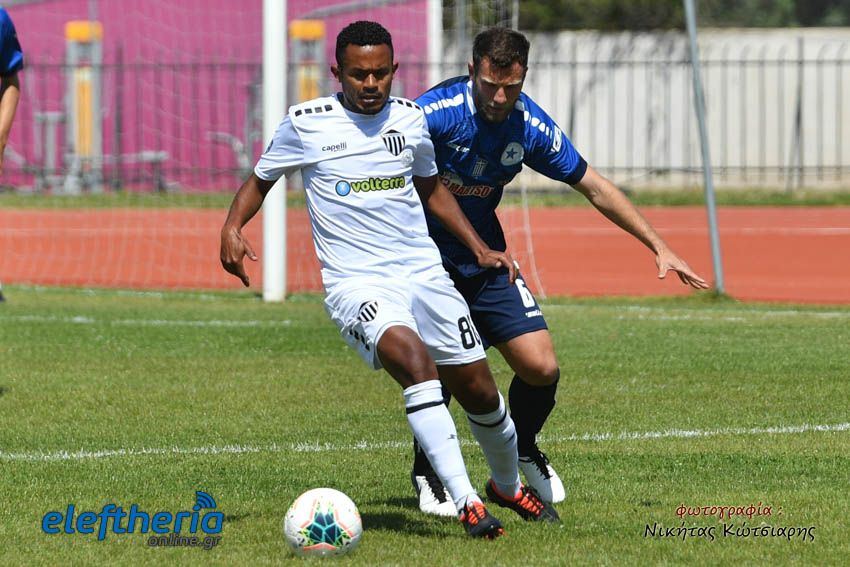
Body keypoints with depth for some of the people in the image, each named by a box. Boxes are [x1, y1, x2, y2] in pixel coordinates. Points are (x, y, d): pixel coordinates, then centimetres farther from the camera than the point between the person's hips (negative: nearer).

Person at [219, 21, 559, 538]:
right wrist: (233, 227, -8)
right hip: (356, 283, -5)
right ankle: (466, 502, -35)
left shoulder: (410, 118, 7)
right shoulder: (306, 124, -4)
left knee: (478, 389, 6)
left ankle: (508, 485, 37)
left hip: (424, 272, 5)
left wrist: (479, 247, 17)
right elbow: (261, 180, 11)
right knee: (413, 358, -32)